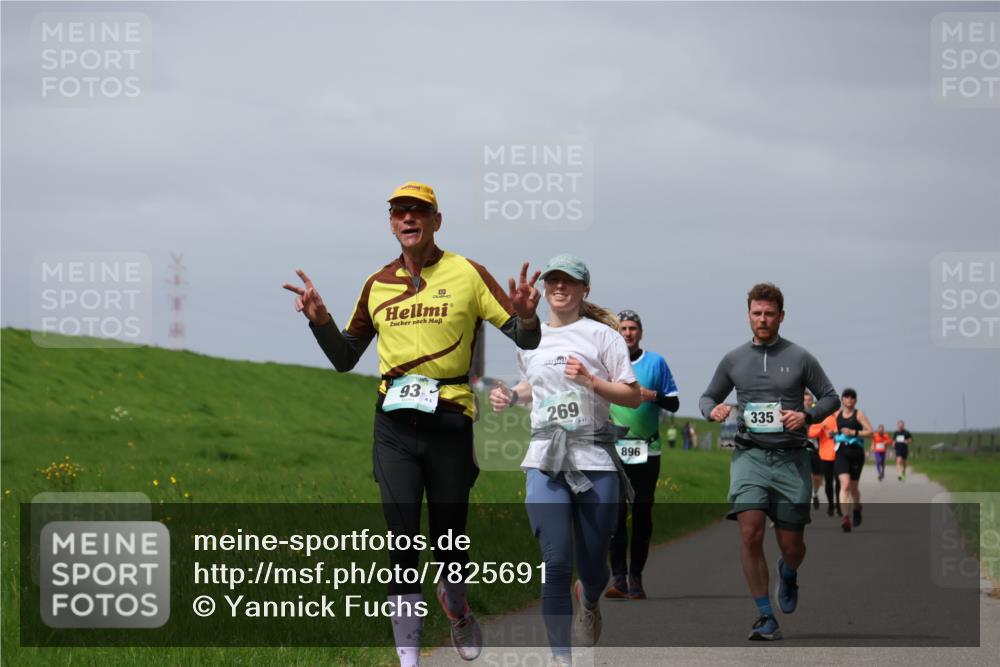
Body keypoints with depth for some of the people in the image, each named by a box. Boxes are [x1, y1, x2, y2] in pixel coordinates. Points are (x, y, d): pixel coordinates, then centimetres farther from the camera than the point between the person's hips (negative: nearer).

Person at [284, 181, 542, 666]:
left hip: (450, 422, -2)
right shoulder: (378, 285, 11)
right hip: (394, 425, 2)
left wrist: (525, 316, -23)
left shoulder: (467, 275, 1)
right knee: (402, 548, -5)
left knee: (449, 543, 6)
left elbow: (526, 339, 0)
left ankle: (458, 613, 38)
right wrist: (320, 320, 1)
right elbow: (344, 358, 19)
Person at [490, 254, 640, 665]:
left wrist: (589, 381, -16)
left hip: (596, 460, -2)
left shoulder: (601, 334, 1)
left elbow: (633, 397, -2)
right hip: (545, 462, 2)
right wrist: (509, 397, 11)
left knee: (593, 565, 5)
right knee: (556, 563, -11)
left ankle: (588, 601, 42)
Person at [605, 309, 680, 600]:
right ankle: (618, 578, -7)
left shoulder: (656, 362, 8)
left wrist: (653, 396, -10)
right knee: (615, 512, -7)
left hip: (647, 452, 0)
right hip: (613, 449, 0)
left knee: (642, 513, 1)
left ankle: (636, 579, 6)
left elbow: (674, 403, 8)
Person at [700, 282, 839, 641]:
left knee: (792, 545, 3)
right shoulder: (733, 360, 9)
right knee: (750, 533, -17)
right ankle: (765, 616, -7)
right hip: (749, 454, 0)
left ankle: (787, 574, 42)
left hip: (791, 458, 0)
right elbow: (708, 396, 21)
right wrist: (713, 410, -3)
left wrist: (807, 416, -11)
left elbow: (830, 398, 9)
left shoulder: (800, 358, 4)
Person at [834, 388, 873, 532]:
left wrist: (854, 433, -17)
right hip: (842, 453, 1)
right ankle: (846, 518, -24)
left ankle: (857, 508, 43)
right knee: (845, 484, -16)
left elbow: (870, 432, -8)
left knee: (853, 486, 11)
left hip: (856, 452, -1)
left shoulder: (859, 414, -2)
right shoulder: (837, 414, 9)